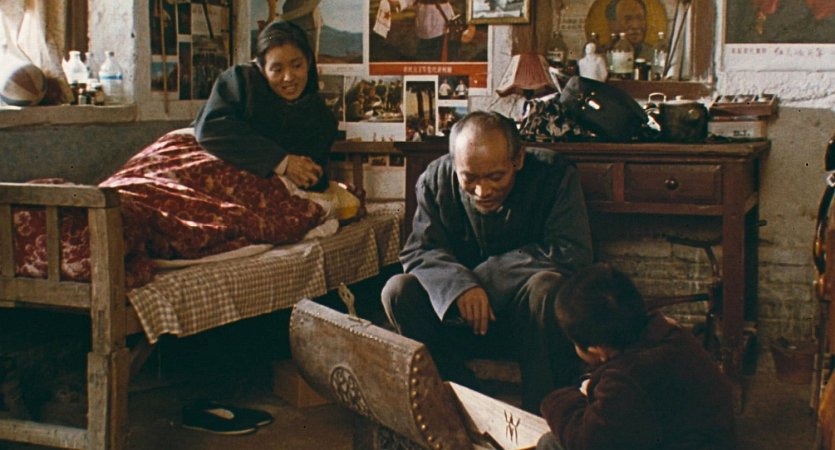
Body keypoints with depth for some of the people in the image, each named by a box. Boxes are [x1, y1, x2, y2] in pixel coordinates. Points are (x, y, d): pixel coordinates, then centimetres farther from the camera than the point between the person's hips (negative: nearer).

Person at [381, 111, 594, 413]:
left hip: (531, 317, -3)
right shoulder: (436, 179, -4)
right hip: (459, 318, 3)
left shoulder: (554, 175, -13)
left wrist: (484, 275, -21)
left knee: (547, 286, -35)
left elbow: (574, 253, -22)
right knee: (398, 291, -21)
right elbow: (418, 252, -9)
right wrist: (459, 284, -31)